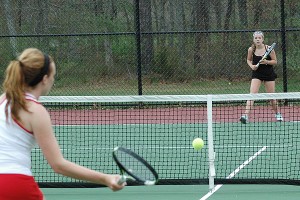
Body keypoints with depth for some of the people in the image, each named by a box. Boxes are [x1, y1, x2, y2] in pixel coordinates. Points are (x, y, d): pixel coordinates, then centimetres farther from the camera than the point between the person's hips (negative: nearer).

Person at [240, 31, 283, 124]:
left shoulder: (269, 49, -12)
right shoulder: (251, 49, -7)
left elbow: (275, 61, -4)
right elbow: (248, 60, 11)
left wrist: (267, 62, -23)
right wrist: (252, 66, -10)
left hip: (269, 74, 0)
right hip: (257, 74, 0)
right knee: (252, 94, -16)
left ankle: (277, 114, 32)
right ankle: (246, 115, -24)